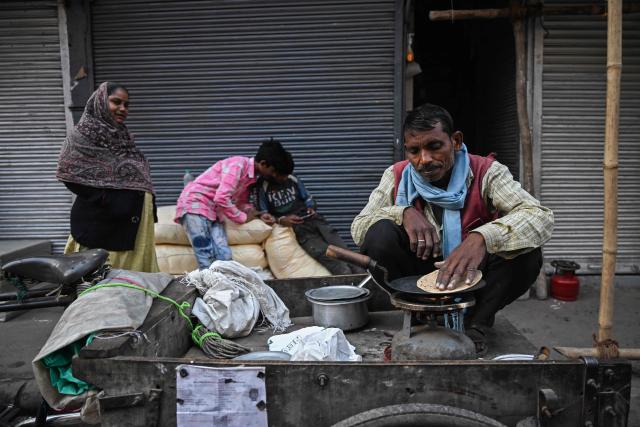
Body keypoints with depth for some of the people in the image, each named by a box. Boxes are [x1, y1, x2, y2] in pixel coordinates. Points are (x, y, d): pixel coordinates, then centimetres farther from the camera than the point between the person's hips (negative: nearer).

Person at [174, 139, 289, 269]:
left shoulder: (251, 176, 8)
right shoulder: (239, 164, -19)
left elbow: (242, 202, 20)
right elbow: (221, 198, -26)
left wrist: (259, 214, 2)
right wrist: (243, 217, -12)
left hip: (214, 210, 8)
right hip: (195, 203, -8)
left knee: (225, 256, -7)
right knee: (207, 262, -16)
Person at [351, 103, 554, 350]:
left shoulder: (486, 173, -14)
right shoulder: (397, 176, -7)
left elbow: (541, 217, -29)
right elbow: (358, 228, -10)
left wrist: (482, 237, -48)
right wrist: (404, 212, -30)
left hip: (470, 278, -1)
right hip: (418, 276, 1)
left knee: (527, 252, -27)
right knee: (379, 235, -26)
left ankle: (474, 323, -6)